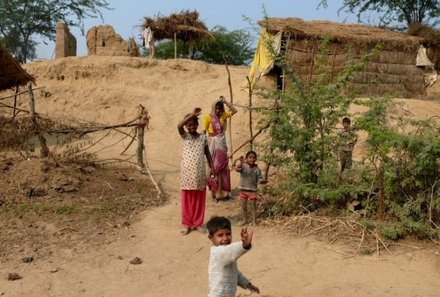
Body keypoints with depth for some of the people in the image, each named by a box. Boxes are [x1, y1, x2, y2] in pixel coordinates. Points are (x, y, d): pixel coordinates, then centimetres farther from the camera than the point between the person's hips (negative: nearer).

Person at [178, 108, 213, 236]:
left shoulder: (203, 137, 5)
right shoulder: (185, 136, -1)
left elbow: (207, 154, 10)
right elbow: (179, 126, -23)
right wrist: (192, 114, -28)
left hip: (200, 172, 2)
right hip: (187, 172, -2)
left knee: (199, 199, 8)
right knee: (187, 199, 5)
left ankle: (198, 223, 19)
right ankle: (186, 224, 15)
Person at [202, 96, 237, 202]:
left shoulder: (223, 115, 7)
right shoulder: (208, 117, -7)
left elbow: (234, 111, 5)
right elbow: (204, 131, -7)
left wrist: (225, 102, 0)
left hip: (222, 144, 5)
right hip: (213, 144, -5)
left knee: (224, 169, 8)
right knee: (214, 168, 0)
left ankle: (224, 192, 17)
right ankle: (214, 193, 7)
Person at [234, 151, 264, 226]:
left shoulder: (257, 169, -3)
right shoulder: (243, 166, -7)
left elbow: (259, 179, -2)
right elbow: (237, 169, -25)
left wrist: (262, 181, -24)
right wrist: (241, 163, -42)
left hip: (252, 190, -1)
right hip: (243, 189, 1)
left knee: (253, 206, 4)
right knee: (243, 206, 11)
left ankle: (254, 221, 14)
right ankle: (244, 220, 26)